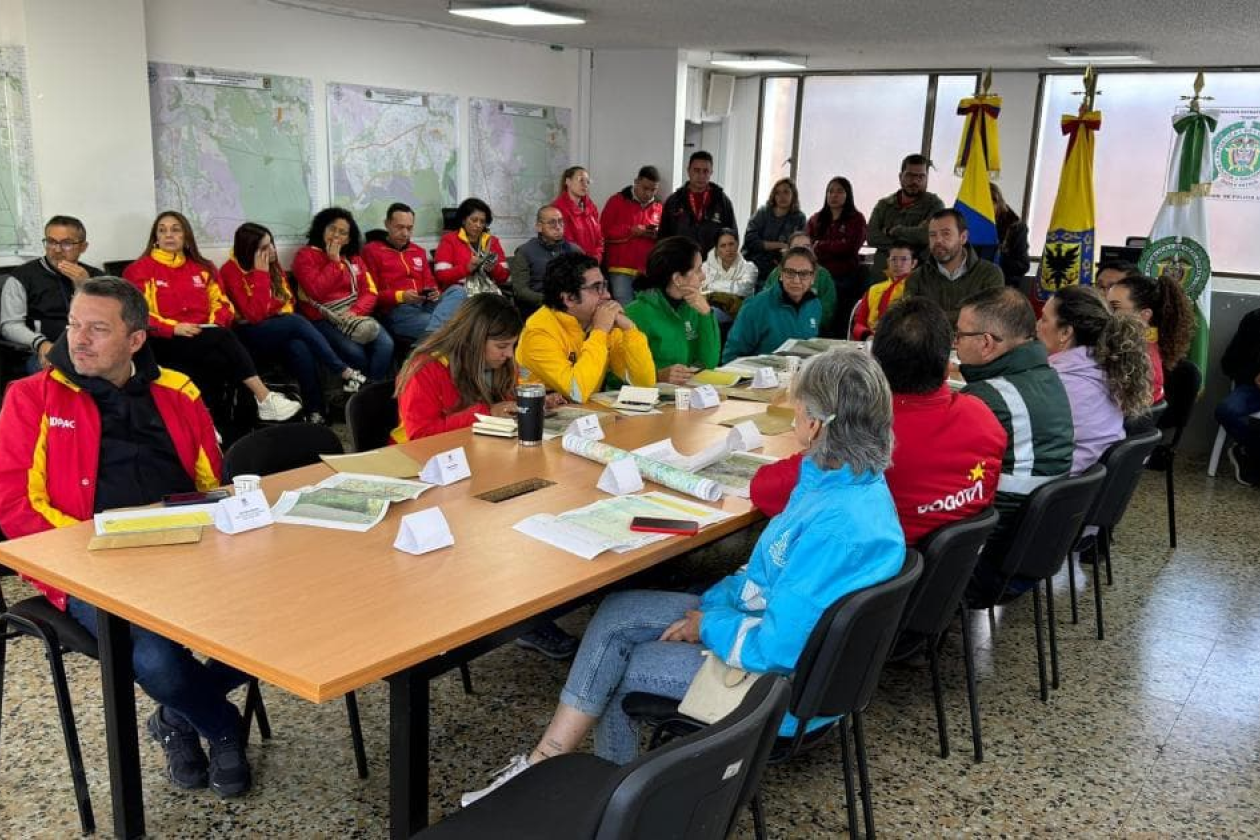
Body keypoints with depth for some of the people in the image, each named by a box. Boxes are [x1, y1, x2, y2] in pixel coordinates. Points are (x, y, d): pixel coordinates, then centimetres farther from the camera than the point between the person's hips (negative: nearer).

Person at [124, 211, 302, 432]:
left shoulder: (202, 268, 21)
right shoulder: (140, 270, 8)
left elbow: (222, 303, 17)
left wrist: (214, 324, -6)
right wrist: (174, 327, -17)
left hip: (207, 339, 4)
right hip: (166, 342, -4)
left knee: (219, 360, -35)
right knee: (223, 339, -32)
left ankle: (218, 424, -32)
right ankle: (265, 399, -36)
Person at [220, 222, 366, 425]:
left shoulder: (272, 264, 7)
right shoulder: (231, 272, -11)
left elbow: (287, 298, 18)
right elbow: (255, 315, -20)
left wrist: (285, 314, -5)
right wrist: (261, 274, -20)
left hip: (278, 329, 5)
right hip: (249, 334, -5)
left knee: (300, 349, -32)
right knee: (297, 322, -33)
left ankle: (316, 410, -35)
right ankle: (346, 373, -33)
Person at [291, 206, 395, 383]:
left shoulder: (353, 257, 18)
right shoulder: (305, 255, 2)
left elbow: (370, 291, 7)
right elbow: (317, 292, -14)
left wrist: (355, 311, -12)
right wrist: (334, 262, -8)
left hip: (355, 315, 5)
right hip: (324, 319, -4)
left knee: (386, 344, -24)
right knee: (355, 352, -31)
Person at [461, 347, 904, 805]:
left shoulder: (840, 526, -33)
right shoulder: (838, 480, -2)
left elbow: (777, 648, -31)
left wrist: (708, 625, -14)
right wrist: (710, 605, 0)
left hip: (777, 677, -9)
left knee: (616, 669, 1)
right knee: (615, 614, 2)